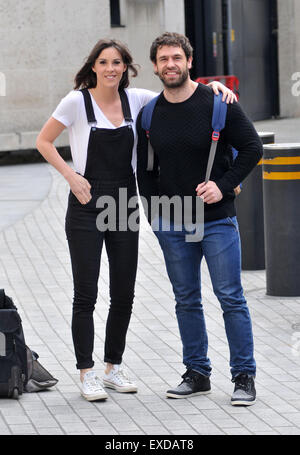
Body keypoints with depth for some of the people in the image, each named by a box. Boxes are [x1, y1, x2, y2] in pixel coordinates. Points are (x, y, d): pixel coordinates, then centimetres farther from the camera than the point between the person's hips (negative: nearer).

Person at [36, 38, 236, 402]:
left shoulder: (135, 100, 4)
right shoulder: (77, 102, -6)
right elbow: (43, 142, 1)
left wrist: (214, 85, -6)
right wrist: (71, 176, -9)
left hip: (124, 203, 4)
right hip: (87, 205, -4)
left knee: (124, 293, 8)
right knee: (85, 293, -3)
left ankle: (113, 368, 21)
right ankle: (86, 375, 3)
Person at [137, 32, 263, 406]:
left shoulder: (218, 104, -5)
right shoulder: (149, 115, 5)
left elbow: (252, 147, -3)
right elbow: (144, 168, 15)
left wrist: (223, 185, -12)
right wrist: (154, 214, 7)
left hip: (217, 220, -4)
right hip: (171, 224, 4)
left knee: (231, 298, -4)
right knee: (186, 301, 8)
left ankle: (244, 376, 1)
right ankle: (197, 373, 17)